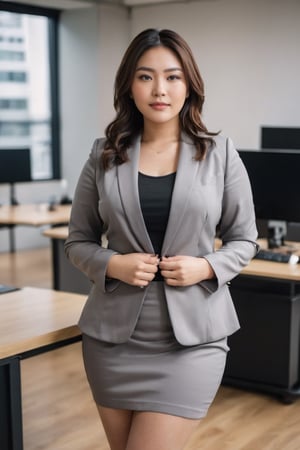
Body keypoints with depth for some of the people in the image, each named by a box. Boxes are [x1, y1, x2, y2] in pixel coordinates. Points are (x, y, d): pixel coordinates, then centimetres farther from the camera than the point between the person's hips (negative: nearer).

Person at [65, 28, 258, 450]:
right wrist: (112, 265, -13)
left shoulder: (220, 154, -1)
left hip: (191, 336, -2)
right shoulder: (104, 156, 2)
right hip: (115, 335, 2)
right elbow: (78, 241, 7)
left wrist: (206, 268, -13)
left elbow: (244, 240, 6)